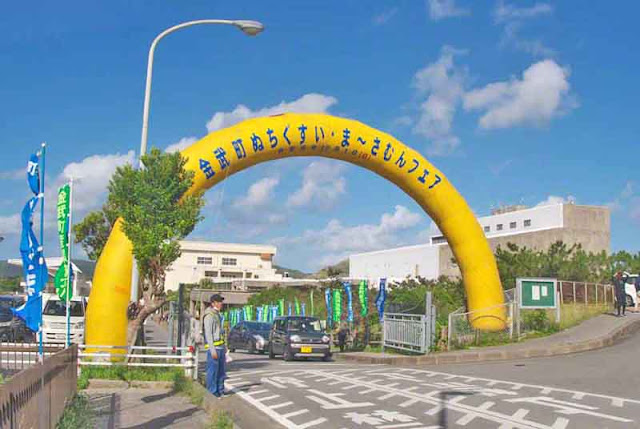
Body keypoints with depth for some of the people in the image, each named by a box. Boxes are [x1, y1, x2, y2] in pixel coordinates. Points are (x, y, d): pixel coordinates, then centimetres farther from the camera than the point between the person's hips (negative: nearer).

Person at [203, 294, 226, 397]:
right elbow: (208, 334, -17)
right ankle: (212, 393, 3)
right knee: (213, 371, -4)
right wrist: (213, 350, -21)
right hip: (213, 347, -9)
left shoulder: (217, 315, 16)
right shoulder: (209, 316, -13)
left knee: (221, 371, 14)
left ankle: (220, 391, 22)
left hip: (220, 347, 9)